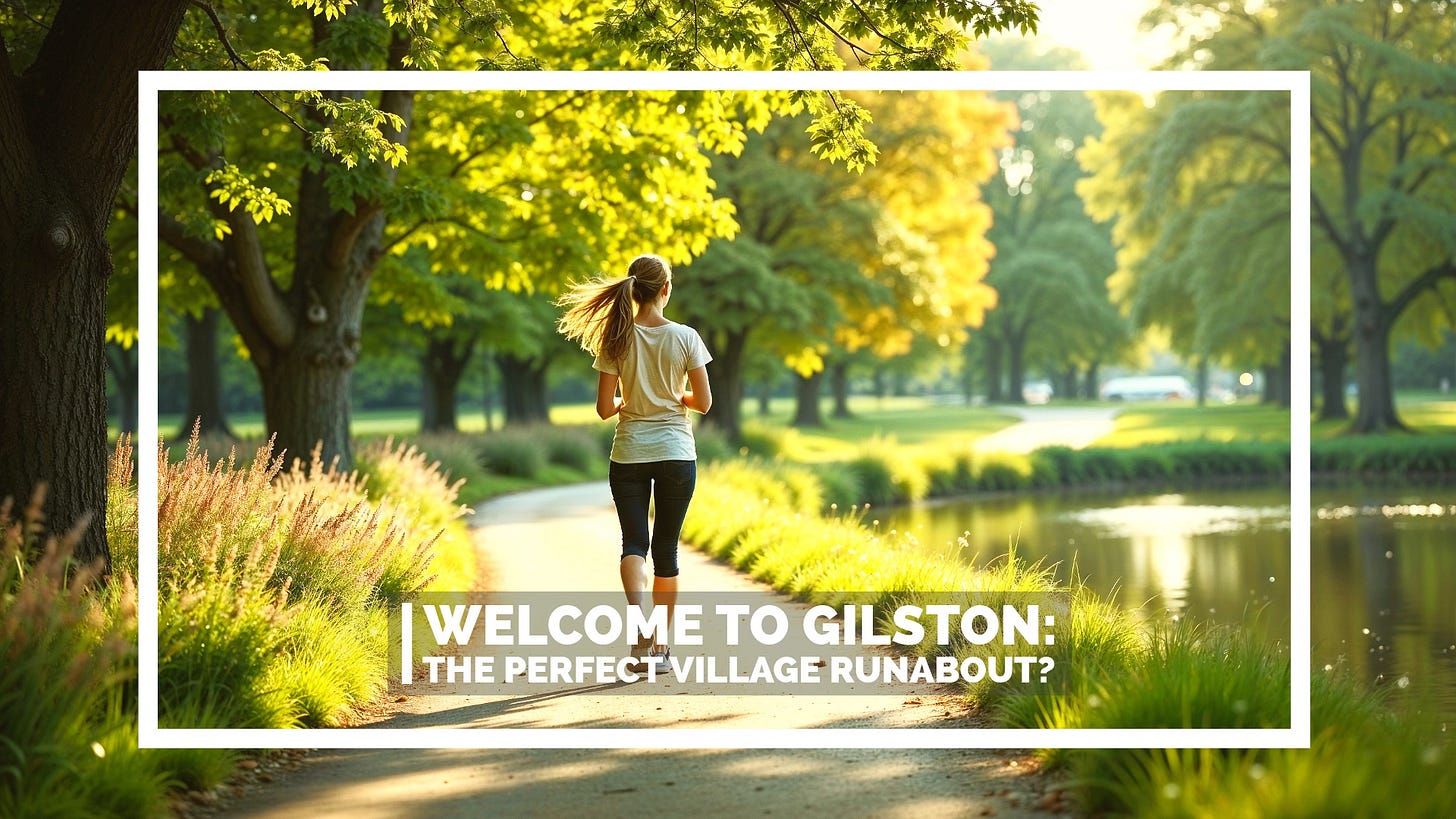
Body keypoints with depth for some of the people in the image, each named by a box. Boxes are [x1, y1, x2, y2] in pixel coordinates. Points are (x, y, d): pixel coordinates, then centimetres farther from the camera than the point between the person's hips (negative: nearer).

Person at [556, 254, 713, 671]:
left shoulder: (616, 340, -5)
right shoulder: (685, 337, -7)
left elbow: (605, 408, -6)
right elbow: (703, 402, -3)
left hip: (629, 454, 0)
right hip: (676, 453, 0)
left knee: (634, 542, 4)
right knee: (666, 547, 10)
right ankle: (660, 644, 15)